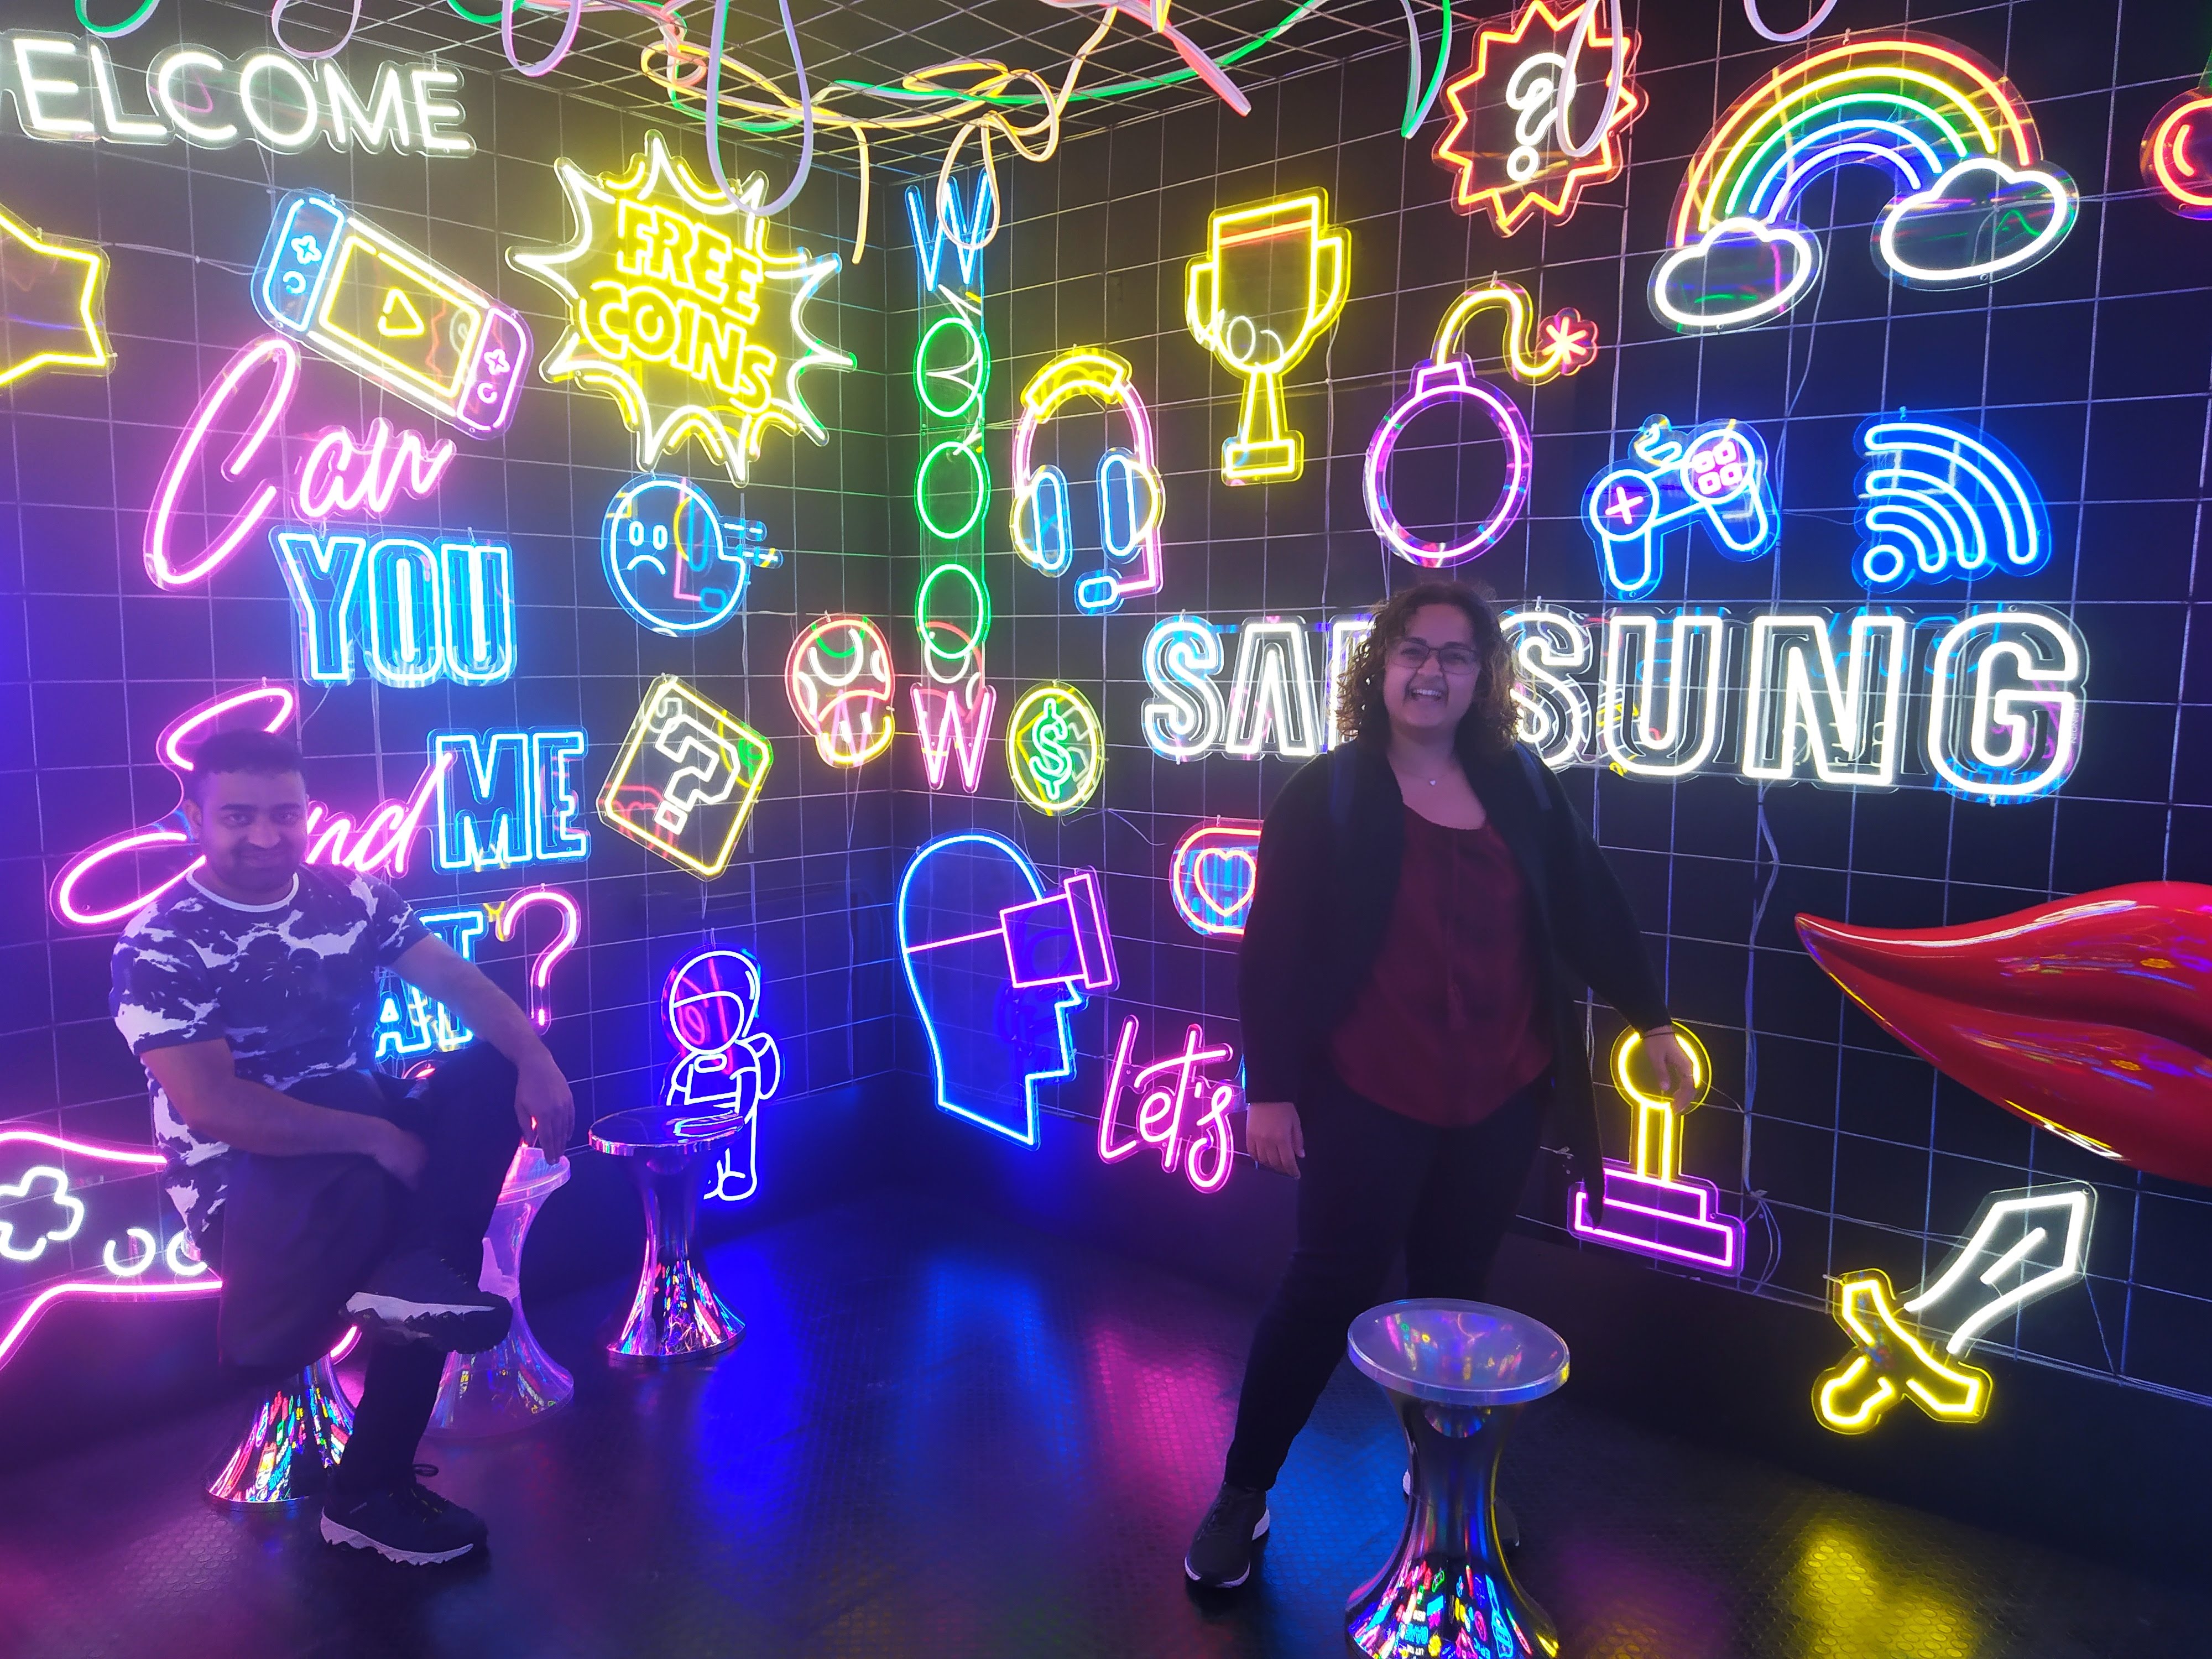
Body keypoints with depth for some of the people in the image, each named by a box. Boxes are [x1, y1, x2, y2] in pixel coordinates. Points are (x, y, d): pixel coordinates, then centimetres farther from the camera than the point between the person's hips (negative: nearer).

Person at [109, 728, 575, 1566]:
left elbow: (460, 983, -5)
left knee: (501, 1067, -14)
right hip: (242, 1175, -6)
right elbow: (216, 1107, -22)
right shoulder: (158, 947, -12)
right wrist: (375, 1136, -26)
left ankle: (419, 1270, -29)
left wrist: (535, 1060, -26)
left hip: (366, 1130, 6)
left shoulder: (353, 895, 3)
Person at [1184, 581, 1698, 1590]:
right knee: (1327, 1288, 3)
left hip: (1498, 1099, 4)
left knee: (1454, 1290, 14)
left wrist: (1651, 1019, 14)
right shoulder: (1325, 794, -6)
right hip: (1368, 1099, -3)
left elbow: (1589, 907, 12)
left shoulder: (1520, 786, 5)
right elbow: (1274, 947, -8)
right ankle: (1242, 1495, 20)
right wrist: (1269, 1087, -11)